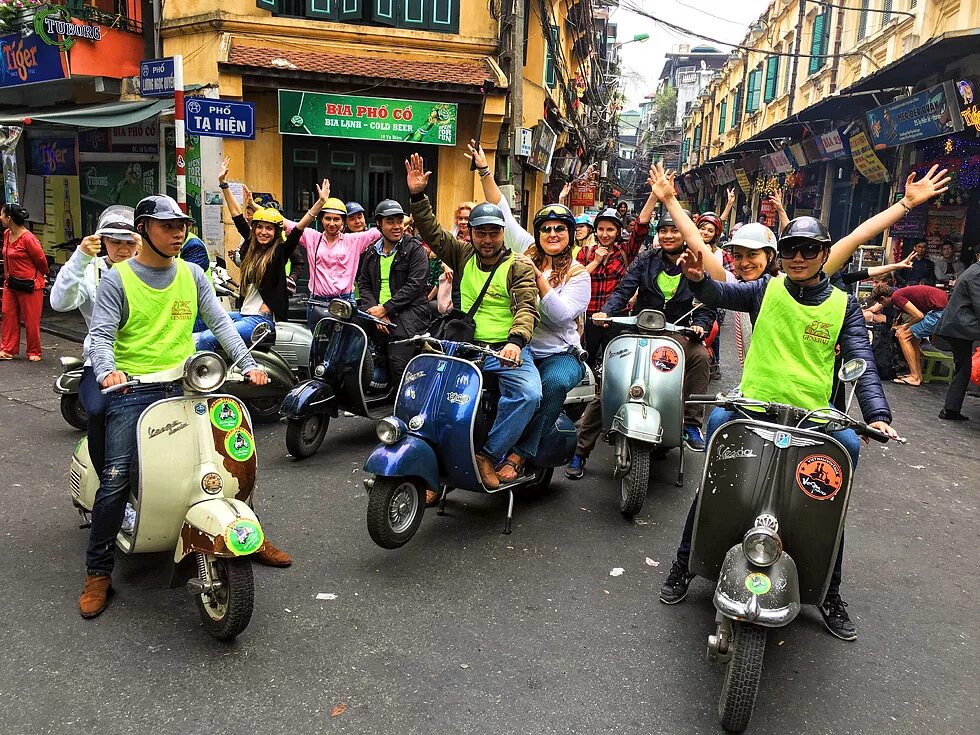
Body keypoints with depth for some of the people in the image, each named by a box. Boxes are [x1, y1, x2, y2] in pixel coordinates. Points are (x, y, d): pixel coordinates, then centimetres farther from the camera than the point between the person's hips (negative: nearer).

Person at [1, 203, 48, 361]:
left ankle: (34, 352, 14)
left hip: (30, 285, -8)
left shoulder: (28, 238, -20)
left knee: (31, 320, 2)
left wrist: (42, 276, 7)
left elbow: (41, 260, -10)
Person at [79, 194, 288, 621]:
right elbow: (100, 335, -8)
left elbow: (219, 322, 7)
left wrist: (247, 363, -5)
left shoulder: (192, 275, 11)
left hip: (185, 386, 4)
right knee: (116, 478, -13)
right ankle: (98, 572, 4)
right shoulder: (117, 280, 0)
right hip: (132, 390, -3)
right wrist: (107, 371, -29)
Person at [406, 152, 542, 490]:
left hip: (507, 349, -3)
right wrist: (418, 196, -4)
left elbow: (527, 308, -12)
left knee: (529, 394, -30)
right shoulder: (463, 255, 14)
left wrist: (515, 341, -31)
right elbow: (432, 232, 10)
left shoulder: (519, 267, 1)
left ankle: (489, 454, -16)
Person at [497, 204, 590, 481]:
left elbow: (561, 315, -10)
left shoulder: (577, 273, 4)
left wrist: (539, 276, -15)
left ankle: (518, 455, -28)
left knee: (554, 383, -36)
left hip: (560, 354, -2)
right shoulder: (523, 261, 14)